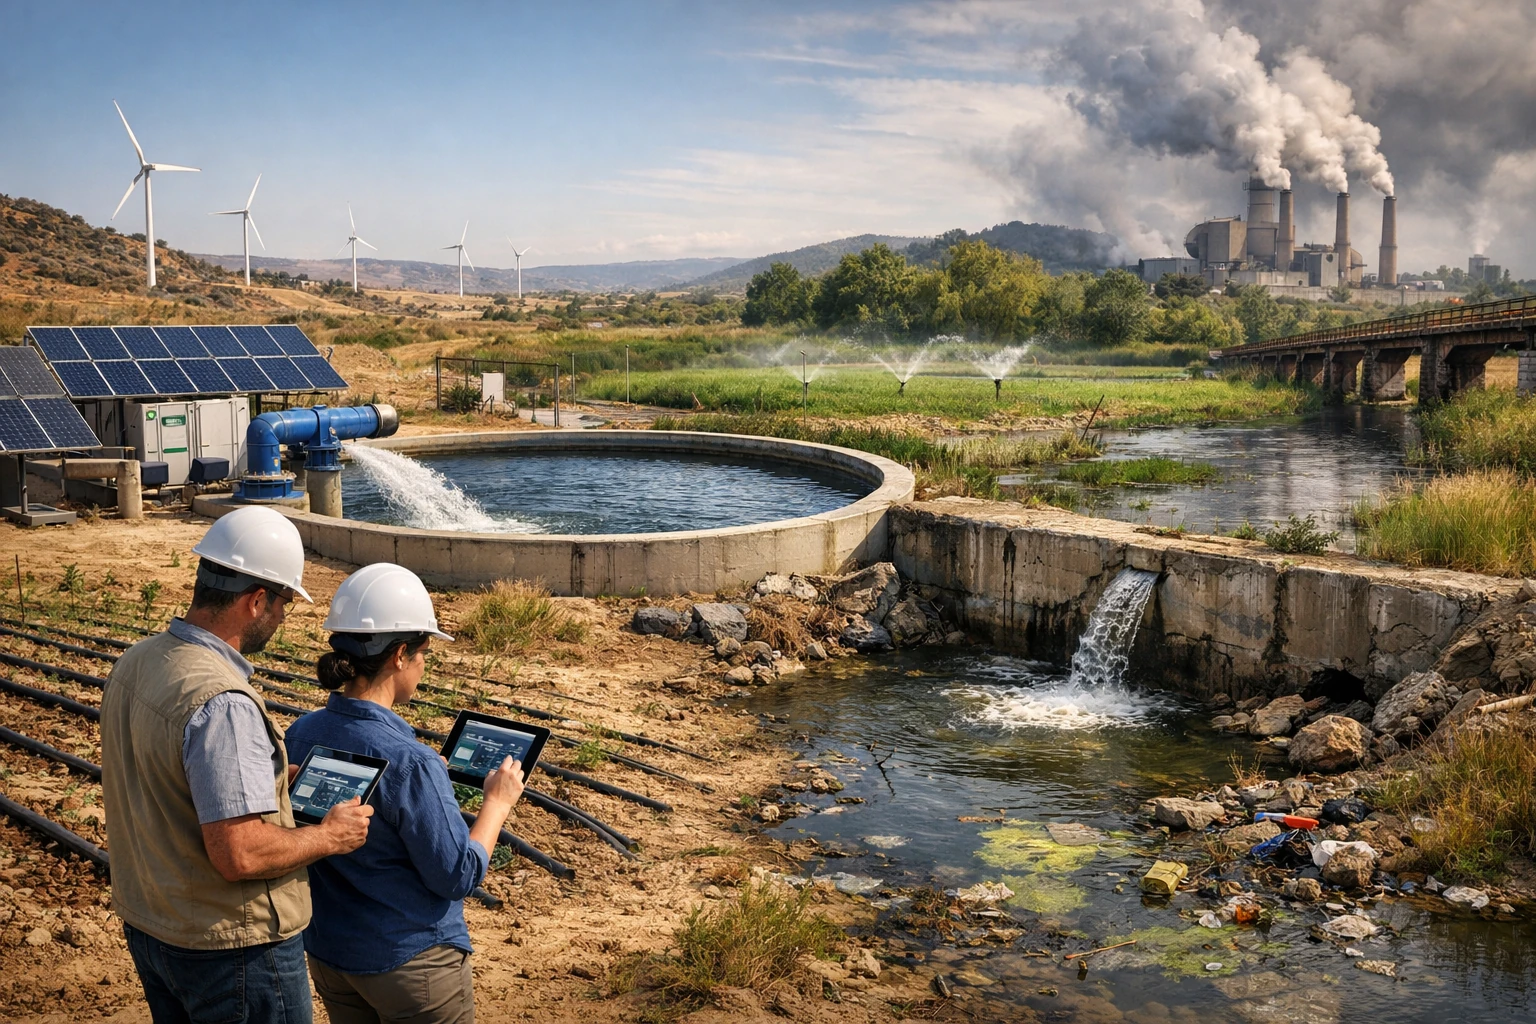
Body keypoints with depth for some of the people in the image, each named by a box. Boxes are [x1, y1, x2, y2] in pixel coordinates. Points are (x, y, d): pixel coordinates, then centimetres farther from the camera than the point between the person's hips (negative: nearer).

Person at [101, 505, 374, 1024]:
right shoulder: (222, 703, -29)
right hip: (231, 944, -9)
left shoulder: (133, 664, 0)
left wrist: (275, 782, 13)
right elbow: (239, 854, -31)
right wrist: (329, 835, -15)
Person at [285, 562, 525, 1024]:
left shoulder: (299, 736, -6)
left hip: (328, 953, 7)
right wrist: (498, 800, -6)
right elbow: (458, 876, -19)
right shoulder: (408, 763, -28)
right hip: (412, 964, -7)